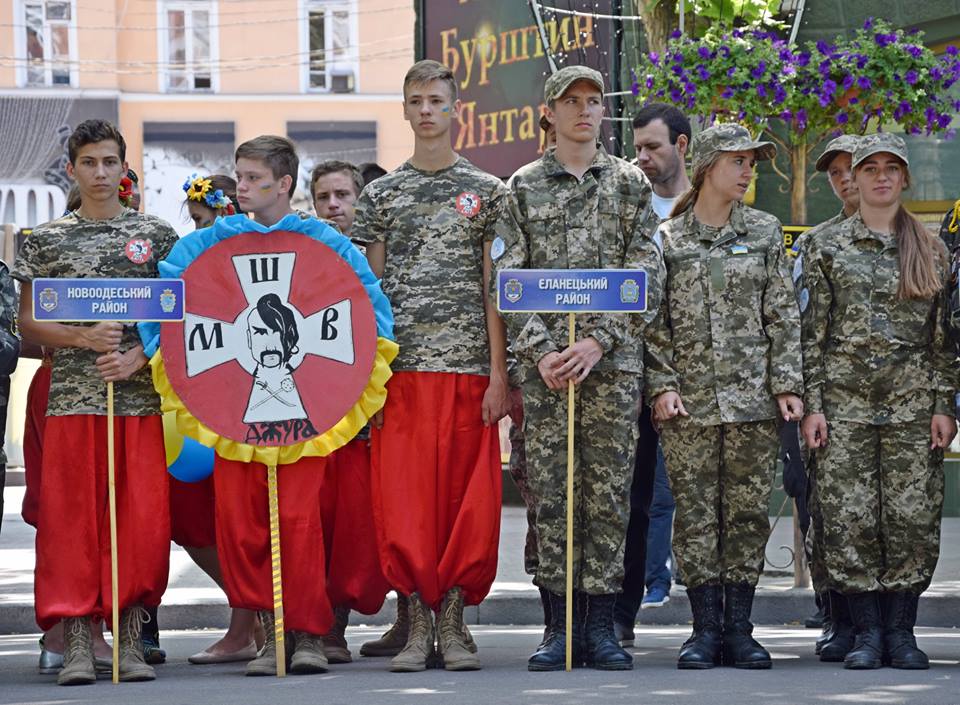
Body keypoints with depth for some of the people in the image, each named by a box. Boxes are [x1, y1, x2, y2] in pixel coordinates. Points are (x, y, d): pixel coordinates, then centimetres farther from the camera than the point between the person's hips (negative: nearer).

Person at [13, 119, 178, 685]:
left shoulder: (157, 235, 9)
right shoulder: (47, 240, 9)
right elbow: (28, 324, 8)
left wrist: (138, 357, -9)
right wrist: (83, 339, -10)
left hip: (141, 398, 0)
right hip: (72, 399, 0)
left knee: (144, 520, -3)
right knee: (72, 518, -3)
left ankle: (130, 638, 7)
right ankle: (77, 643, 0)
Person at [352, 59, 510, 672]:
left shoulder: (487, 192, 7)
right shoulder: (381, 195, 11)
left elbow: (495, 289, 4)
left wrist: (499, 375, -4)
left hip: (468, 369, -1)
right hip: (400, 370, 1)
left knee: (468, 498, -2)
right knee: (403, 501, -3)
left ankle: (454, 623, 6)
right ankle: (419, 621, 3)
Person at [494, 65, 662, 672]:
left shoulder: (631, 183, 8)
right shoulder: (524, 187, 8)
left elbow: (648, 273, 1)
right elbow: (509, 278, 3)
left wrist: (599, 340, -11)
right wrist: (539, 350, -10)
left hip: (614, 357, 0)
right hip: (544, 362, 0)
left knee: (609, 491, 0)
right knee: (551, 492, 0)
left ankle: (602, 624, 4)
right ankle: (561, 625, 5)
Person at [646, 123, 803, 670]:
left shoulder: (765, 233, 9)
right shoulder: (666, 239, 5)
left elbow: (783, 316, 7)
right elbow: (653, 322, 4)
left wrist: (787, 384, -1)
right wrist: (661, 384, -7)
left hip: (753, 397, 1)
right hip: (690, 399, -1)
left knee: (748, 511, 1)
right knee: (696, 513, -1)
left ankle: (738, 629, 6)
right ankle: (705, 629, 4)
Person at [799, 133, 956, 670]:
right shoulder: (827, 247, 7)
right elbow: (813, 330, 4)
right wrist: (812, 404, -3)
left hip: (913, 401, 1)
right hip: (845, 401, -1)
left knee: (912, 517, -3)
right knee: (850, 519, -4)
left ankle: (901, 633, 5)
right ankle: (867, 632, 3)